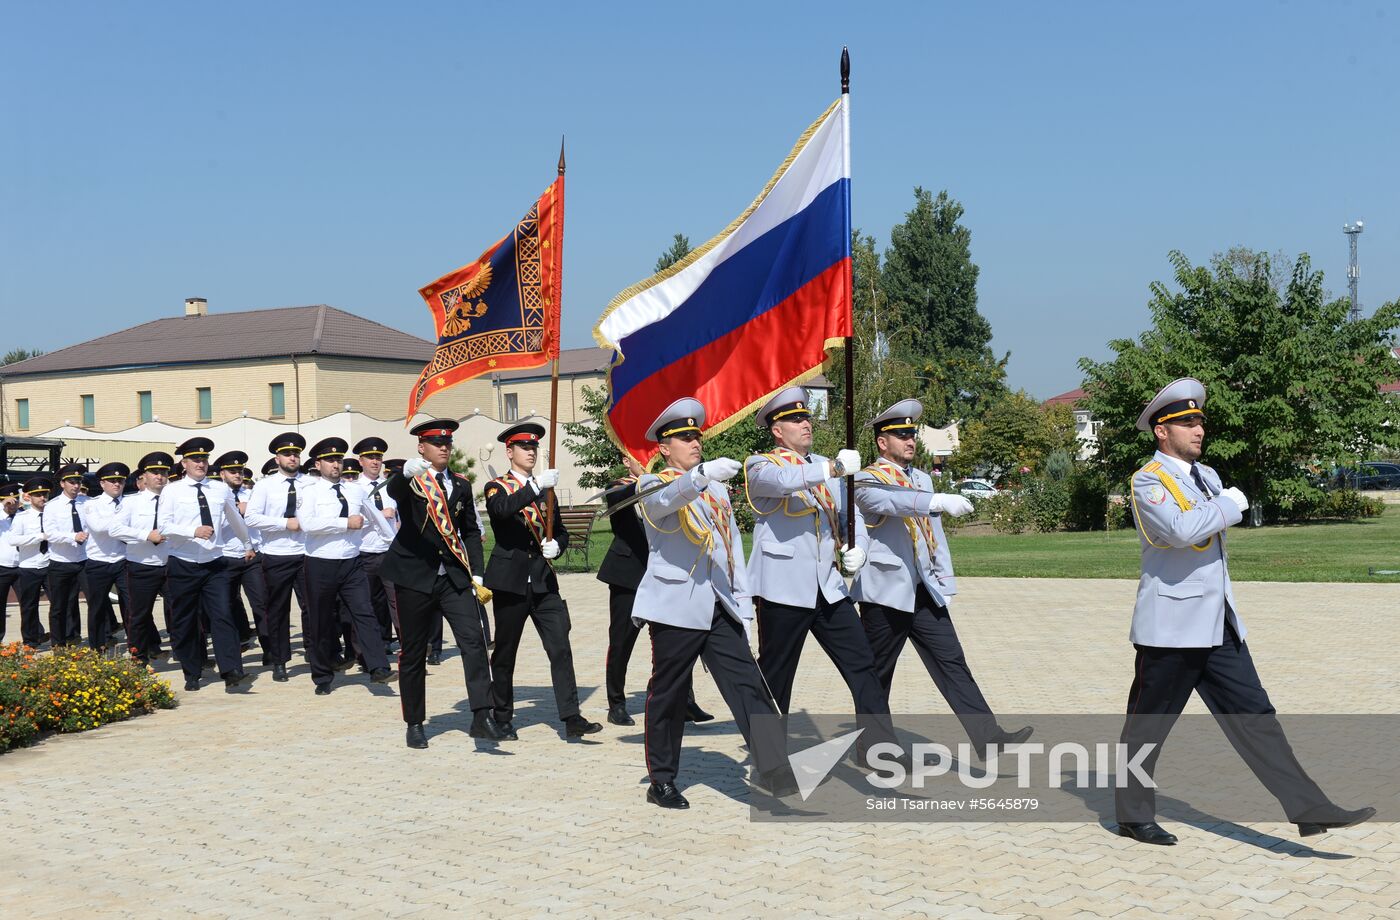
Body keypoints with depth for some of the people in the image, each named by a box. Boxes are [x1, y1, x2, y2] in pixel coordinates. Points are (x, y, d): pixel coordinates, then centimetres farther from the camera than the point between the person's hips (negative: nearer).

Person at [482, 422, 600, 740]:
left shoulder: (545, 488, 17)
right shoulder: (497, 486, 1)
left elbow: (561, 530, 20)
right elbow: (502, 508, -23)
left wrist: (556, 545, -3)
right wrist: (536, 486, -33)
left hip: (544, 581, 4)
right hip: (511, 580, -4)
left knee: (561, 649, -7)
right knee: (505, 653, 6)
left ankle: (571, 718, -8)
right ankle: (503, 719, 20)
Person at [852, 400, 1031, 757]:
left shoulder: (922, 478, 17)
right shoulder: (867, 480, -6)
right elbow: (889, 502, -29)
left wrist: (944, 577, 11)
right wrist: (938, 501, -41)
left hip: (925, 592, 6)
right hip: (886, 592, -6)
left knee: (952, 662, -2)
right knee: (877, 673, 5)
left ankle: (988, 736, -7)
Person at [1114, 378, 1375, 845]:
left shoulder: (1208, 476, 15)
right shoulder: (1148, 481, -11)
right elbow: (1181, 530, -27)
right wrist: (1230, 505, -15)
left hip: (1219, 626, 8)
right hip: (1170, 628, -8)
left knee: (1254, 715, 4)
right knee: (1147, 725, 4)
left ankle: (1310, 809, 2)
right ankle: (1133, 816, 17)